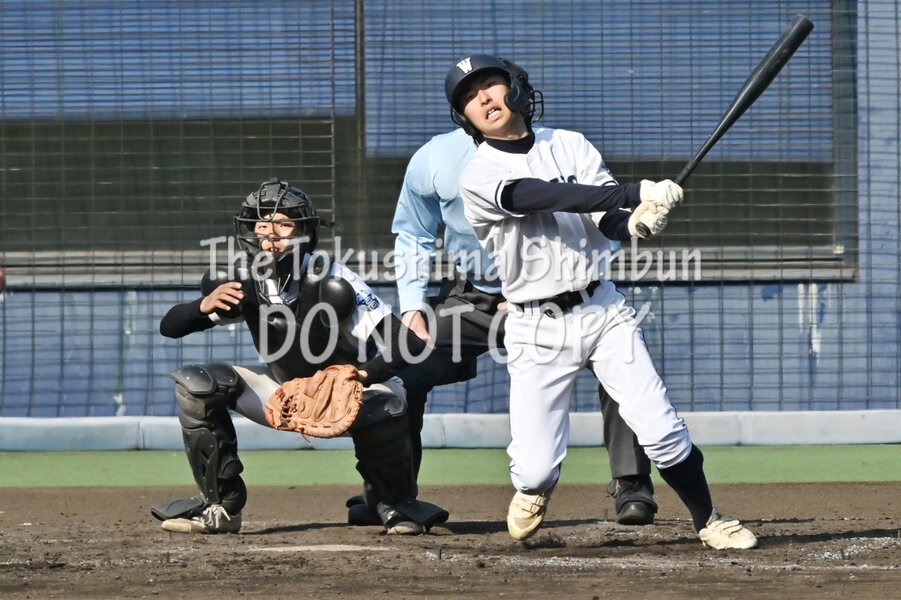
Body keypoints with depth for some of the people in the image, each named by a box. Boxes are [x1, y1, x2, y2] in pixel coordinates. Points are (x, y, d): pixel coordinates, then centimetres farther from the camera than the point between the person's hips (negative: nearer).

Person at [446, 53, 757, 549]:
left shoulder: (571, 146, 7)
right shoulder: (479, 177, -8)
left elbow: (610, 221, -2)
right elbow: (546, 196, -25)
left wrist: (637, 222, -28)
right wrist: (637, 193, -34)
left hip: (602, 310, 3)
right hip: (537, 330, -2)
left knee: (661, 429, -10)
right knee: (537, 470, -7)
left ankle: (708, 522, 11)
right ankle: (533, 489, 30)